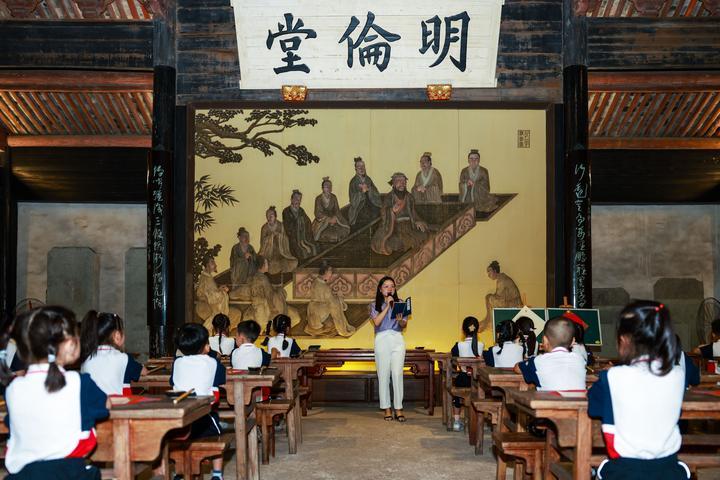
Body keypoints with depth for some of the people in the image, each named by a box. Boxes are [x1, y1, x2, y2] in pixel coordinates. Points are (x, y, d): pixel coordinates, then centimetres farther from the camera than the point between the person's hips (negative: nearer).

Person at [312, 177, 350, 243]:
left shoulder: (333, 197, 1)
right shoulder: (319, 198, -12)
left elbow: (337, 210, 3)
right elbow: (318, 213, -14)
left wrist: (335, 218, -18)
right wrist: (329, 220, -21)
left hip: (333, 218, 4)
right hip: (322, 220, -4)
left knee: (345, 228, -14)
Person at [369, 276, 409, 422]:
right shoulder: (375, 305, 8)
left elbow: (404, 325, 8)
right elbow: (377, 322, -8)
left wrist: (400, 320, -15)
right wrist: (387, 306, -9)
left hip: (398, 340, 1)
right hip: (382, 340, 0)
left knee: (397, 374, -7)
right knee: (383, 374, -1)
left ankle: (399, 408, -4)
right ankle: (386, 408, 5)